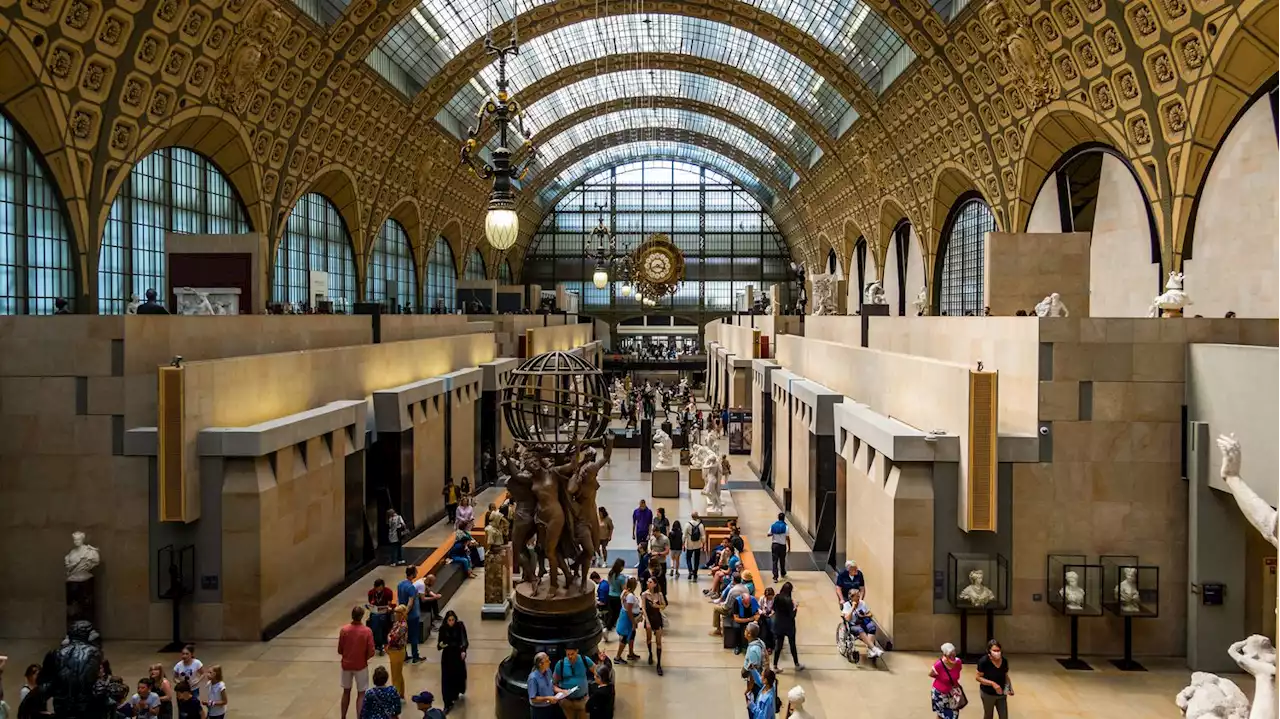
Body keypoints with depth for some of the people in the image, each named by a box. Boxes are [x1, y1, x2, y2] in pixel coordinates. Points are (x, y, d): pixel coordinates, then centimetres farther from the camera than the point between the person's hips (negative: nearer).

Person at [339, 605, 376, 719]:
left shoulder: (344, 629, -10)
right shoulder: (367, 631, -16)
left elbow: (340, 651, -2)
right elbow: (371, 652, -13)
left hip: (346, 665, 3)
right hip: (361, 666, -3)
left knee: (346, 691, 19)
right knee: (361, 694, 8)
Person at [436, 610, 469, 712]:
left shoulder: (460, 626, -13)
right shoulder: (443, 628, -8)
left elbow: (464, 640, -16)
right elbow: (440, 642, -3)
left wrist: (463, 651, -32)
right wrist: (440, 645, -27)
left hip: (458, 654, -1)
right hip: (447, 655, 1)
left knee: (458, 675, 14)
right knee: (447, 679, -1)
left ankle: (456, 693, 45)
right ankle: (448, 703, 3)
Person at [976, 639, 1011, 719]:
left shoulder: (1004, 661, -7)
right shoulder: (984, 661, -22)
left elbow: (1005, 676, 7)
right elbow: (978, 677, -17)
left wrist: (1010, 687, -9)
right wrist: (992, 683, -28)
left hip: (1001, 694, 4)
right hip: (988, 694, -4)